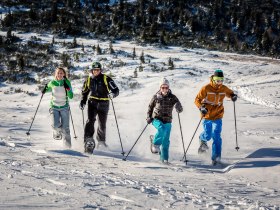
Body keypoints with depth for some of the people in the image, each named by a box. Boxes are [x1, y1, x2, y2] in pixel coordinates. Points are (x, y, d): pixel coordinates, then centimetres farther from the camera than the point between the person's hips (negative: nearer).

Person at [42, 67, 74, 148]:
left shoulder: (67, 83, -7)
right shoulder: (52, 83, -3)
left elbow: (71, 96, -9)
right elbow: (48, 88, 19)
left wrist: (67, 88, -25)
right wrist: (45, 89, -3)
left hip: (64, 108, -1)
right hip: (54, 107, 1)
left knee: (65, 127, -6)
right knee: (55, 125, -19)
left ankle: (67, 144, 12)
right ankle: (57, 132, 17)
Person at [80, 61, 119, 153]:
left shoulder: (106, 79, -6)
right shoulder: (89, 80, 7)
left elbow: (115, 90, -11)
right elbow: (84, 92, 22)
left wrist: (112, 94, -34)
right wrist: (83, 102, 9)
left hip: (103, 104, -1)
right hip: (92, 103, 1)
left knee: (102, 125, 8)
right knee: (90, 120, -21)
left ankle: (101, 141, 32)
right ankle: (89, 141, -29)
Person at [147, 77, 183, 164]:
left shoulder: (172, 97, -3)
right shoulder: (156, 97, -1)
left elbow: (180, 110, -8)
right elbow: (150, 107, 13)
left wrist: (178, 107, -31)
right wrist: (149, 117, 1)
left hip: (167, 121, 1)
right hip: (157, 119, -1)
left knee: (165, 141, -1)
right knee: (162, 129, -33)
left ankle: (164, 158, 11)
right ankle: (155, 143, -11)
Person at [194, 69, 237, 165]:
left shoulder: (224, 89, 1)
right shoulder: (206, 88, -11)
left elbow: (230, 93, 22)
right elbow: (197, 100, -7)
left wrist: (233, 96, -2)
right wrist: (201, 107, -26)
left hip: (218, 117, 2)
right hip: (207, 116, -2)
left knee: (216, 137, -8)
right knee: (208, 136, 2)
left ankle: (216, 157, -7)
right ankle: (202, 139, 40)